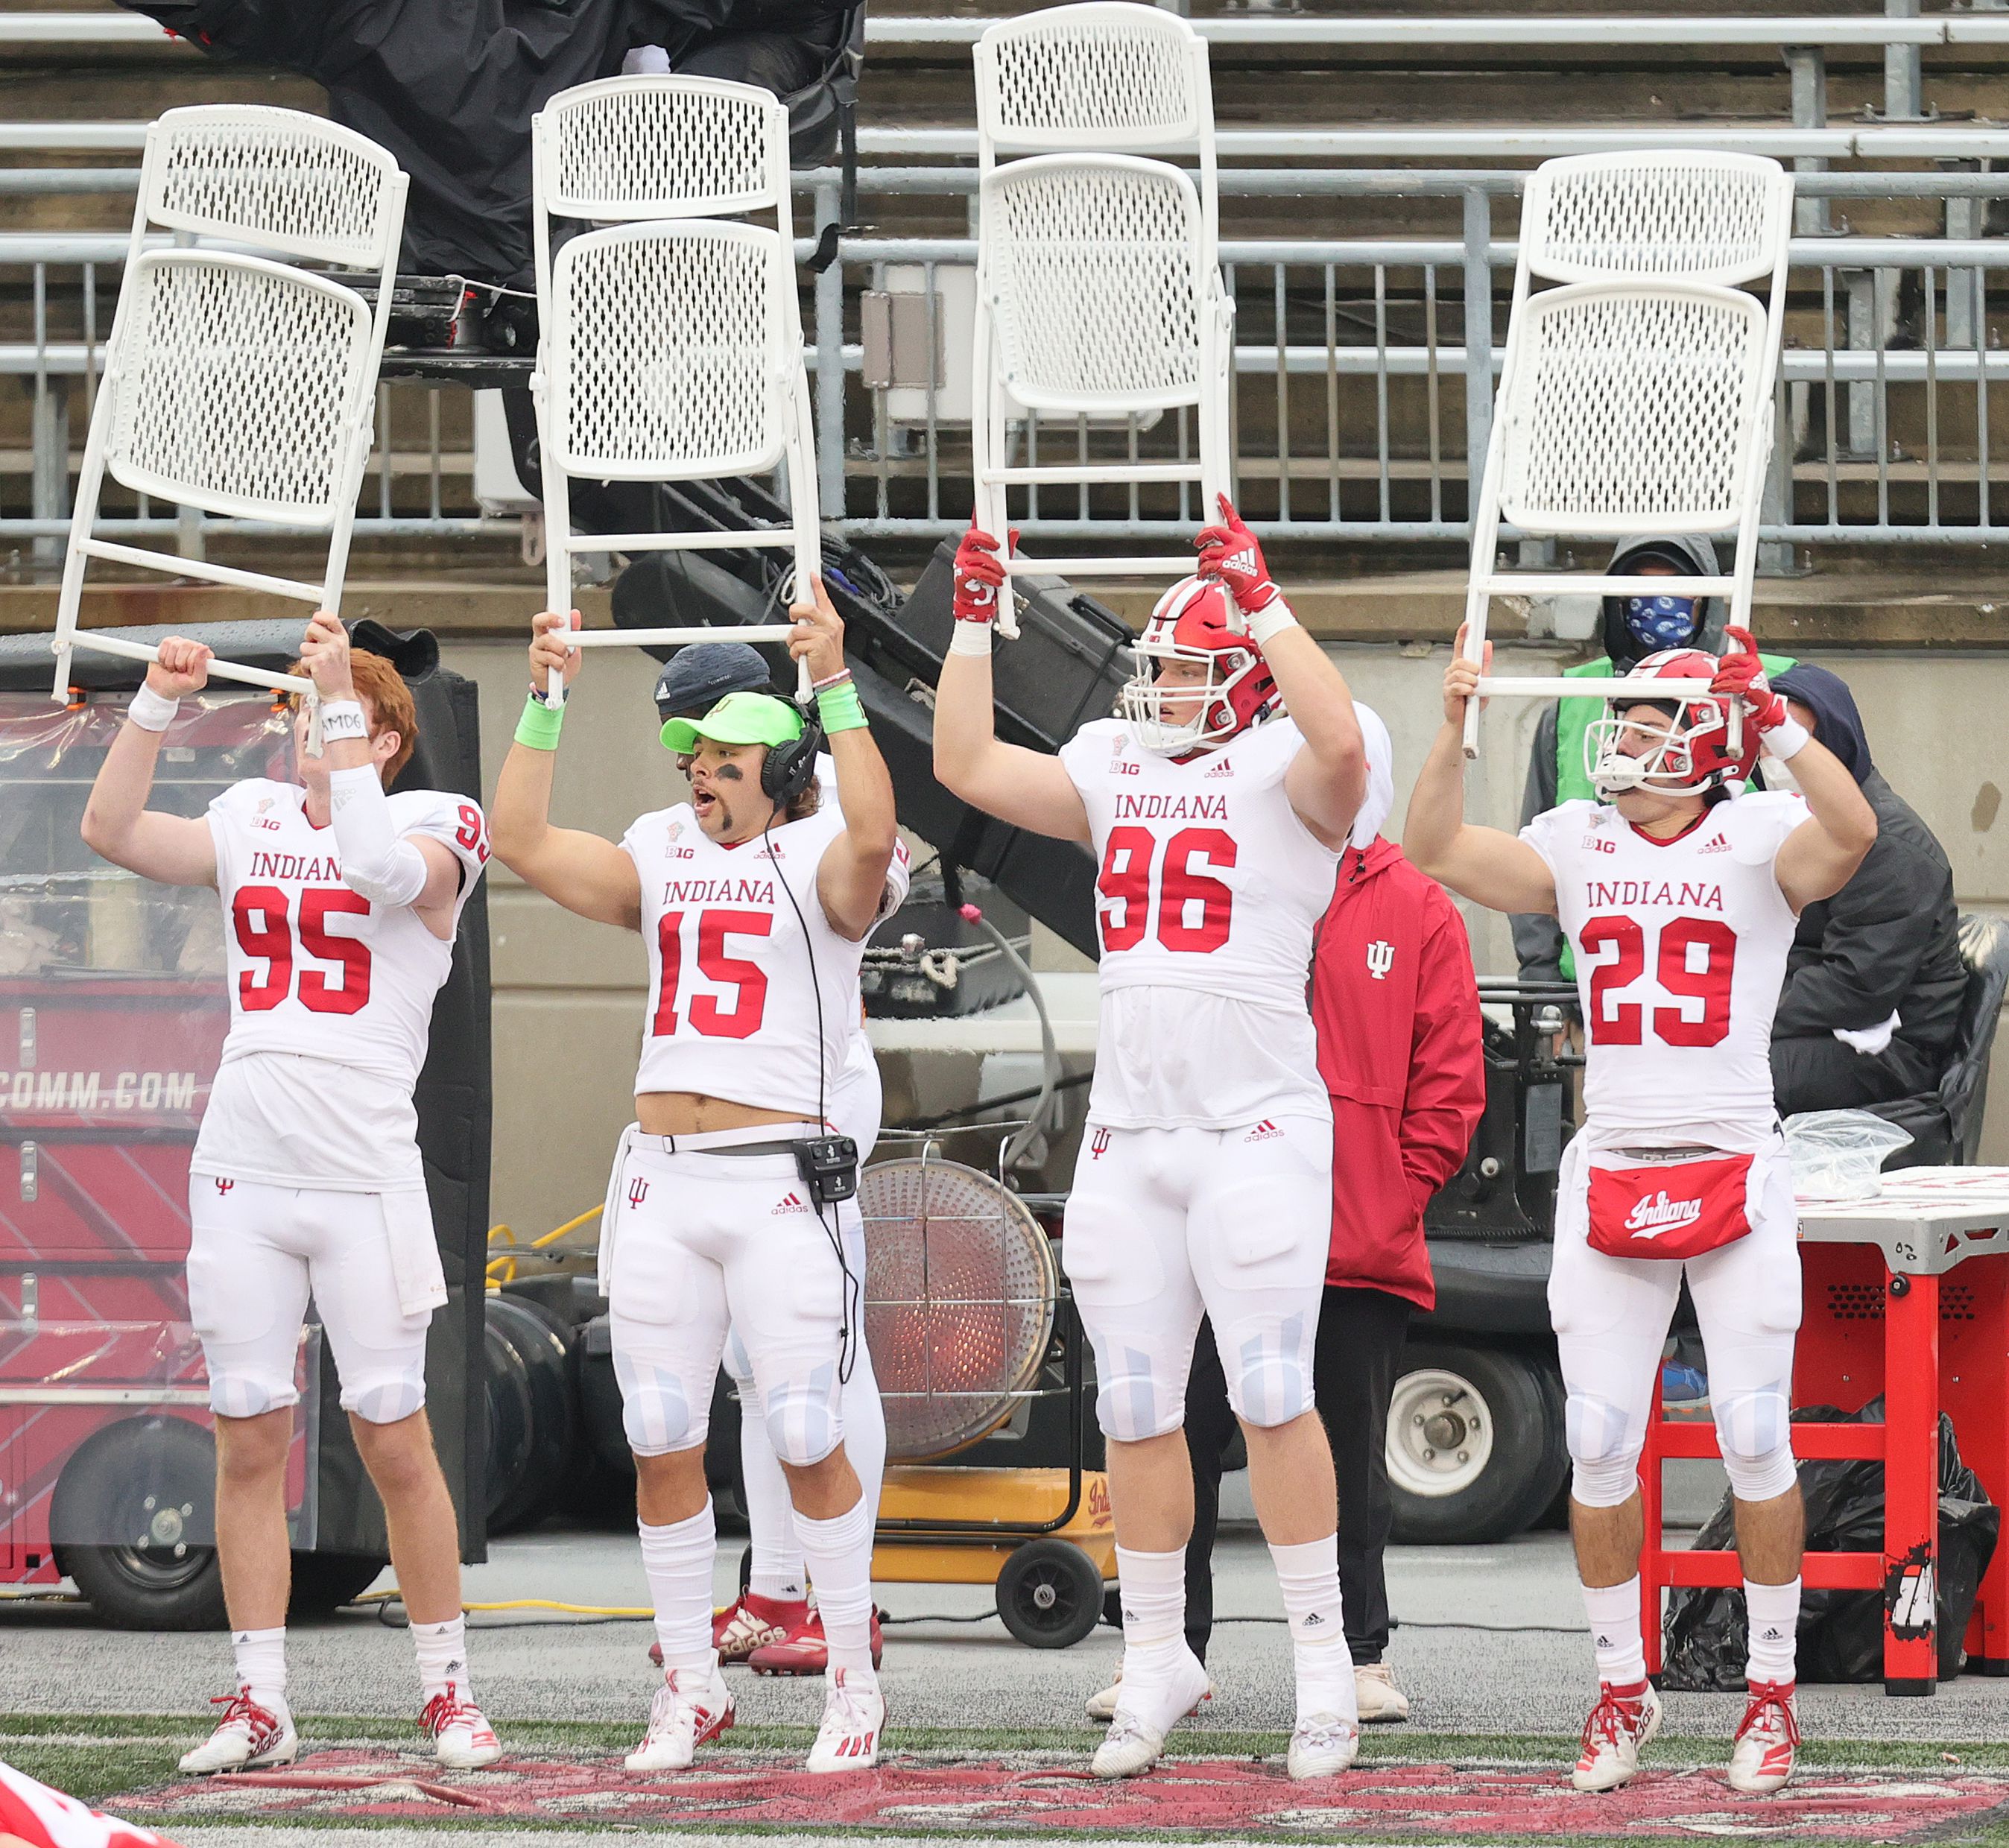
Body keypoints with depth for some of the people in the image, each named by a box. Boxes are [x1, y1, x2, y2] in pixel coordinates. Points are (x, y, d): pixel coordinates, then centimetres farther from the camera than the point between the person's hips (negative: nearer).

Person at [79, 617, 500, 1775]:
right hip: (243, 1165, 4)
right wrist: (159, 705, -6)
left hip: (366, 1176, -4)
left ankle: (448, 1689, 7)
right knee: (249, 1437, 3)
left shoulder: (434, 825, 1)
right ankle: (262, 1704, 6)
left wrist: (340, 701, -20)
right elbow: (112, 832, 4)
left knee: (394, 1437, -3)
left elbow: (383, 868, -22)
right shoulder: (253, 821, 14)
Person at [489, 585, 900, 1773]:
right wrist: (547, 699, 7)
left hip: (781, 1179, -6)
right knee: (661, 1445, 4)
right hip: (661, 1183, 6)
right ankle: (692, 1687, 14)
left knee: (807, 1442, -6)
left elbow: (872, 834, -23)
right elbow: (524, 842, 10)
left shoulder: (818, 863, 0)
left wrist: (834, 683, -23)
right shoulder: (665, 861, 16)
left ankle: (855, 1682, 6)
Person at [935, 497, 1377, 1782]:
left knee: (1272, 1398, -9)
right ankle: (1156, 1662, 17)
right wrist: (975, 623, 7)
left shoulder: (1285, 772, -3)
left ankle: (1326, 1670, -3)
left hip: (1258, 1129, -6)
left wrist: (1258, 600, -24)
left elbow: (1340, 741, -26)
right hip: (1128, 1132, 6)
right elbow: (968, 766, 12)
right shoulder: (1117, 767, 14)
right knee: (1137, 1411, 7)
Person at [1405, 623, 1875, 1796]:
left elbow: (1852, 832, -25)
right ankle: (1623, 1688, 14)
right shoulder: (1581, 845, 7)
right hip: (1612, 1173, 4)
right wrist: (1457, 729, -6)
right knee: (1600, 1445, 2)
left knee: (1755, 1440, -2)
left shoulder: (1758, 841, -5)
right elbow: (1435, 854, 3)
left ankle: (1774, 1690, 10)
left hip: (1736, 1172, -4)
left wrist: (1768, 716, -28)